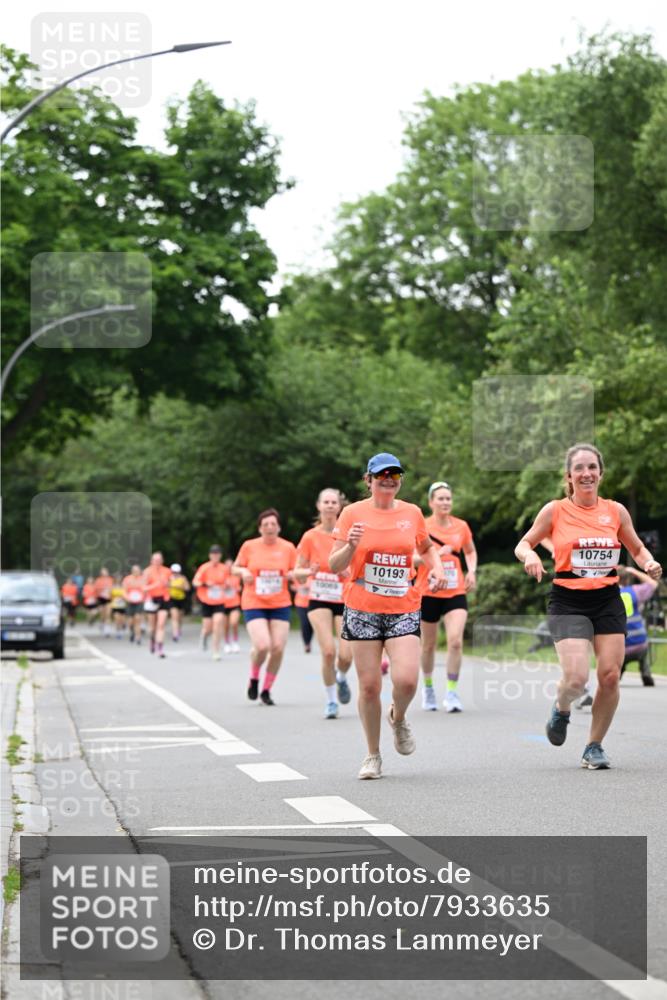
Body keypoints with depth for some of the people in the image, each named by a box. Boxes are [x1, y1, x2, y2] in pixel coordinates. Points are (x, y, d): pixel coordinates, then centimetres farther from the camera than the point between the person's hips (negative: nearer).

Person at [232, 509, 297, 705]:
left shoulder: (288, 547, 3)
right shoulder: (249, 546, 0)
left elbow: (296, 573, 12)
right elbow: (235, 568, 11)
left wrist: (293, 575, -11)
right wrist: (243, 572, -11)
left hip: (280, 605, 2)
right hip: (254, 604, -2)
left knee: (278, 648, -6)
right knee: (262, 646, -19)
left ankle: (267, 689, 13)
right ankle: (254, 678, 12)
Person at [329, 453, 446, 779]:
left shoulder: (412, 513, 7)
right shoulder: (353, 513, -1)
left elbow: (426, 547, 27)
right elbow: (334, 566, -2)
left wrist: (436, 567, 7)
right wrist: (350, 546, -22)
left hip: (404, 609, 1)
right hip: (363, 610, -1)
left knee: (406, 679, -16)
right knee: (369, 686, -1)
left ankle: (398, 718, 19)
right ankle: (373, 756, 16)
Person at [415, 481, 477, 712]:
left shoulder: (461, 526, 4)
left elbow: (470, 551, 22)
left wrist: (471, 571, 4)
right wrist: (435, 554, -25)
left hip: (456, 592, 1)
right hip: (428, 593, -1)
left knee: (455, 641, -16)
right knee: (428, 644, 11)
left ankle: (452, 693, -9)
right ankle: (428, 687, 33)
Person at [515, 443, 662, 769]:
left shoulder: (616, 511, 5)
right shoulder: (554, 510, -2)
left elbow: (637, 549, 17)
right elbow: (523, 545, 6)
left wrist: (649, 564, -5)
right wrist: (530, 555, -17)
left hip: (608, 601, 3)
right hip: (568, 603, -3)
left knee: (610, 675, -4)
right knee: (576, 678, -16)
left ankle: (594, 746, 14)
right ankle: (561, 710, 20)